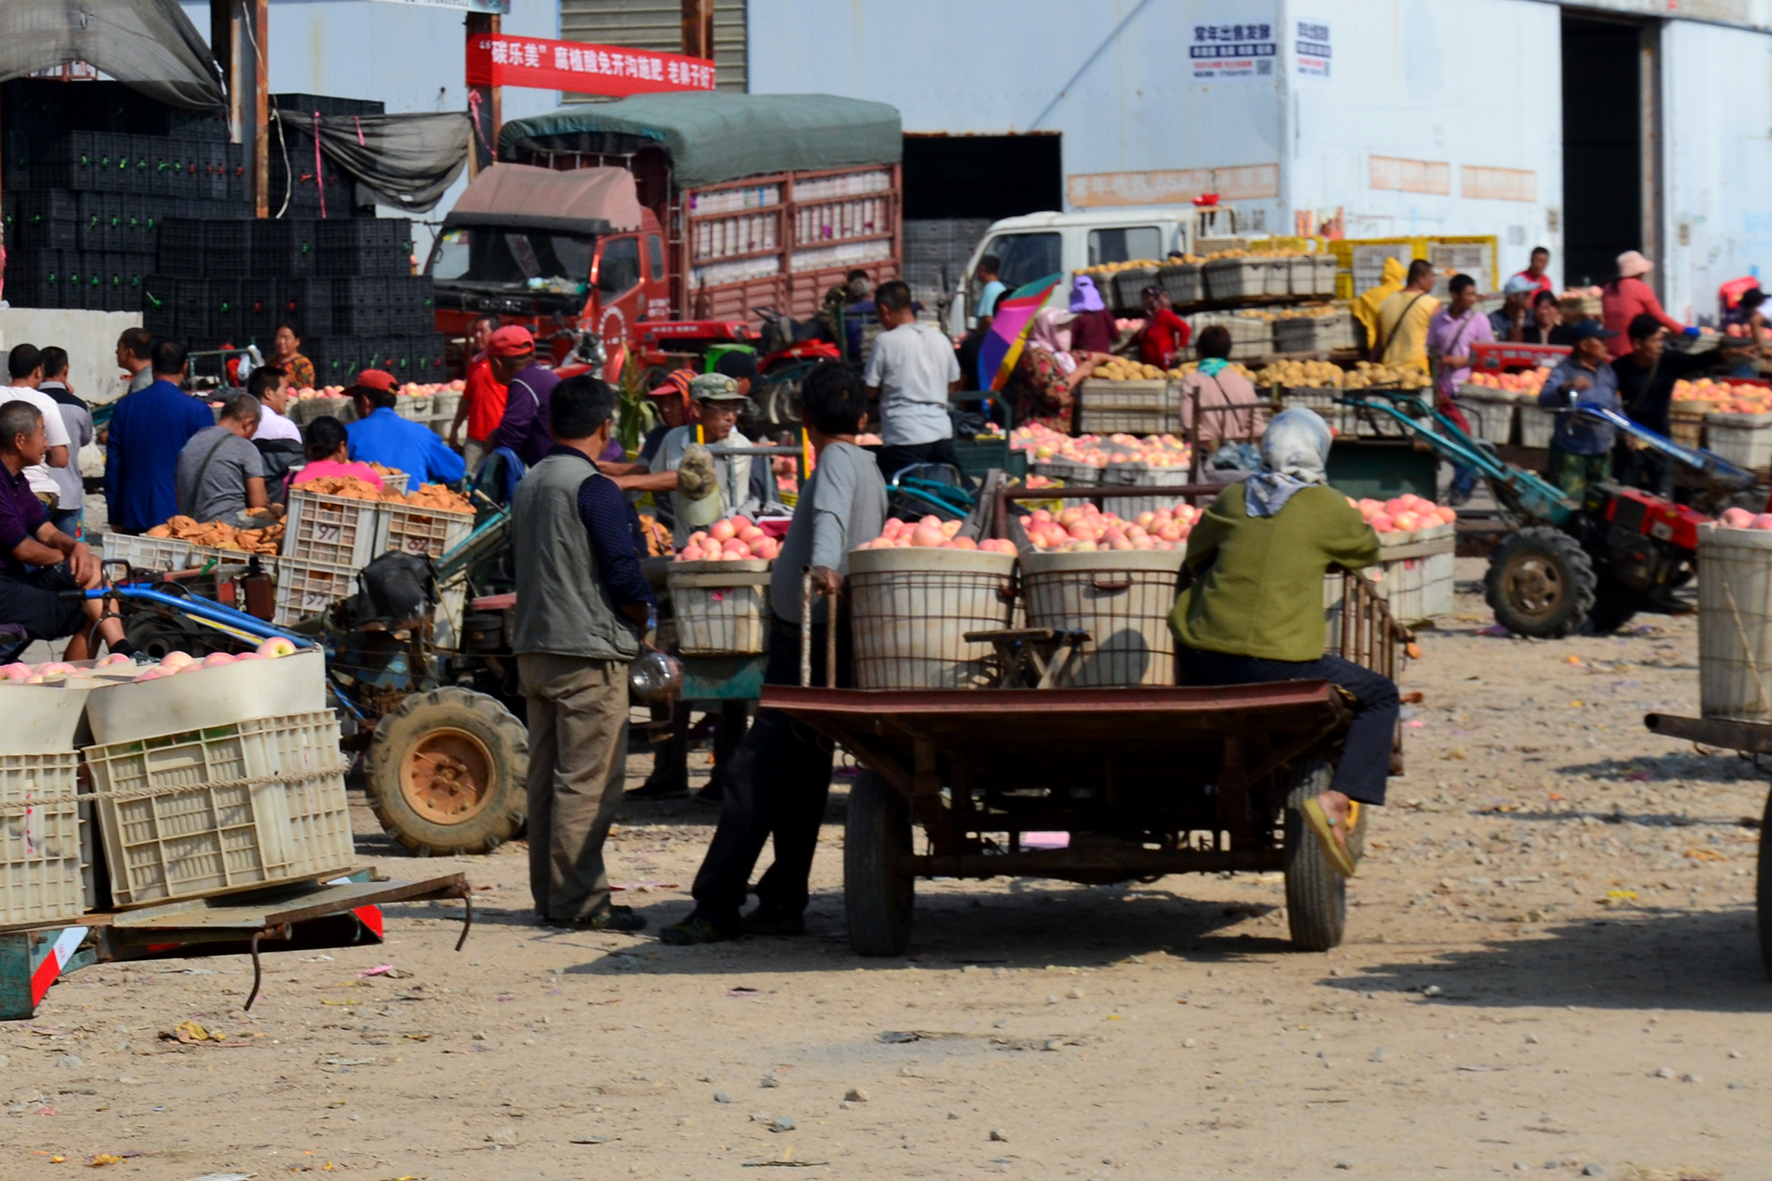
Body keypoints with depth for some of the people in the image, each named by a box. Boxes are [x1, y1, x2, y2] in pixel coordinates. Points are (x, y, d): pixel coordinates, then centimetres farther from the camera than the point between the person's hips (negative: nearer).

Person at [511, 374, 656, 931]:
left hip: (534, 649, 8)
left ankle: (550, 895, 16)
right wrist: (643, 616, 2)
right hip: (589, 653, -8)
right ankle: (577, 900, -6)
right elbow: (623, 573, -18)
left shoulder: (528, 485, 11)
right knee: (586, 780, -5)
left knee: (546, 775, 12)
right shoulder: (594, 489, -13)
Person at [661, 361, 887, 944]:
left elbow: (831, 513, -31)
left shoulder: (839, 460, -10)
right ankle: (782, 904, 15)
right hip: (806, 641, 10)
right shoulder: (869, 471, 17)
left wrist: (824, 564, -49)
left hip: (813, 643, -10)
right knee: (798, 780, 12)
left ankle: (716, 908, -14)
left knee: (755, 776, -12)